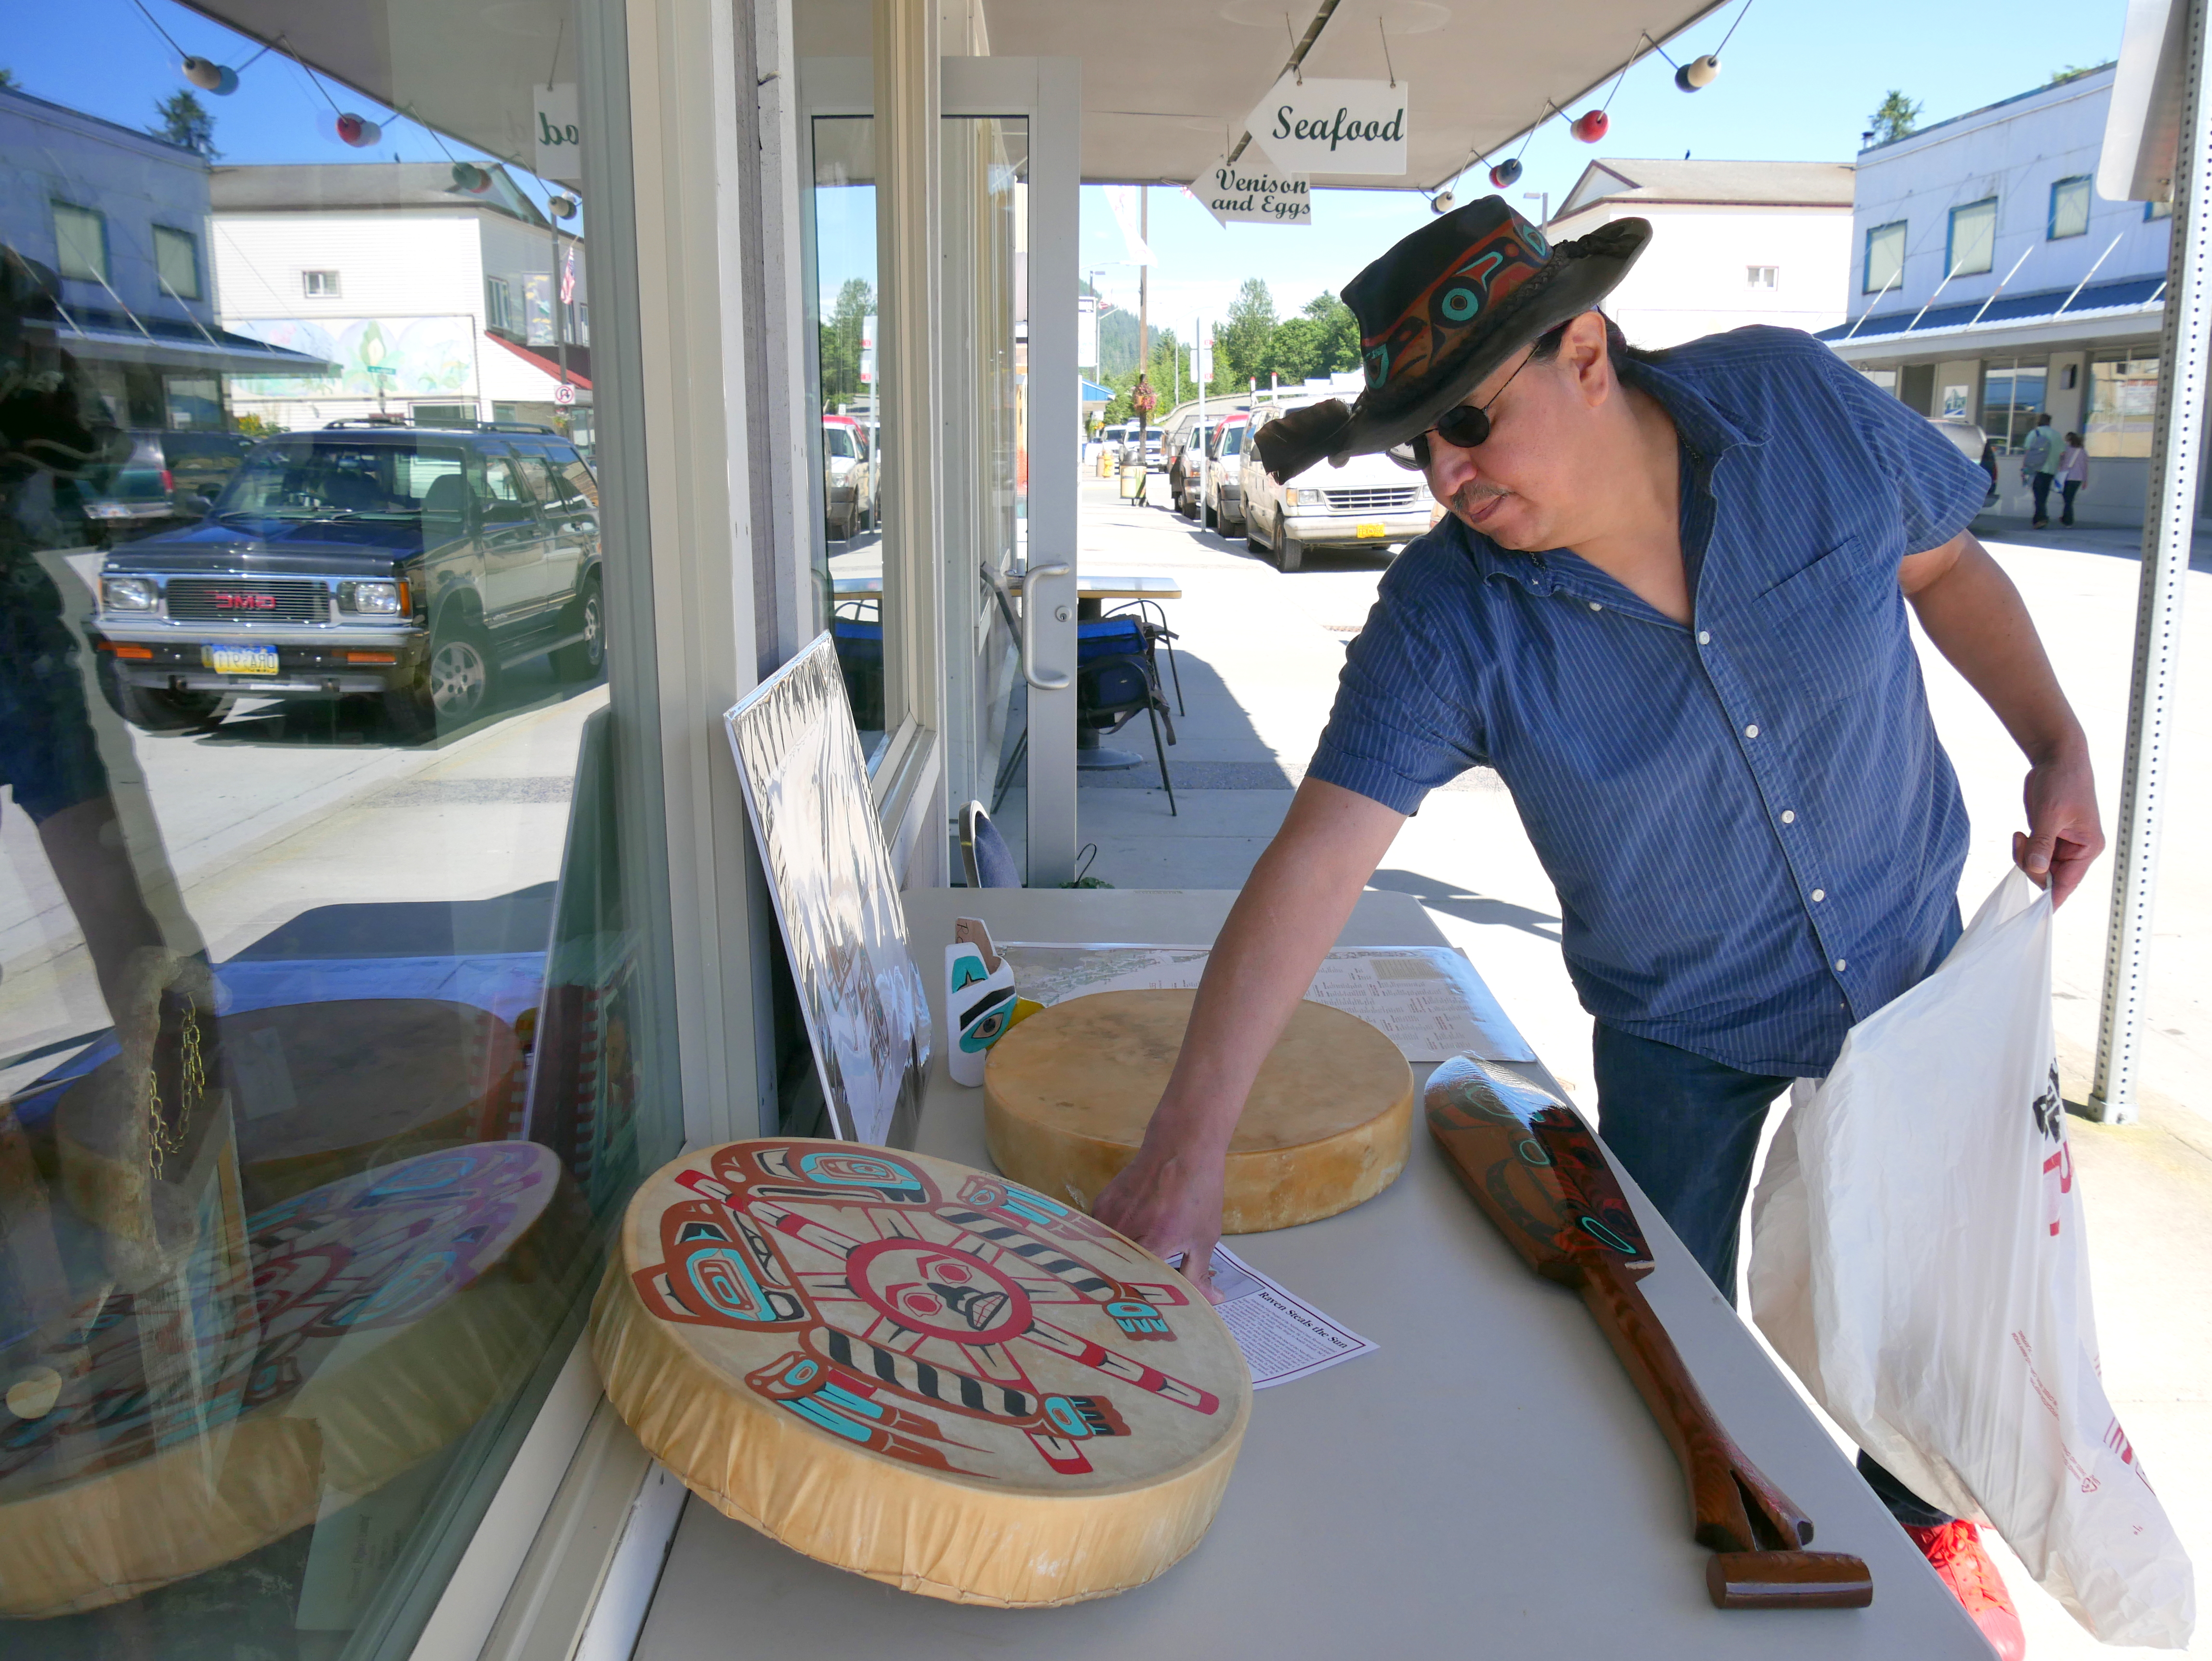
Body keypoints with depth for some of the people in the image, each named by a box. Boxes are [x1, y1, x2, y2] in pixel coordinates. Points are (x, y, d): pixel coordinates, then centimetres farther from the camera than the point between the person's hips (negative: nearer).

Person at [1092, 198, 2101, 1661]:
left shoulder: (1798, 402, -20)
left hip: (1905, 950, 3)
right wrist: (1187, 1152, -40)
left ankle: (1923, 1525, 52)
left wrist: (2058, 745, -6)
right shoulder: (1448, 621, -28)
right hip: (1679, 1023, -2)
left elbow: (1945, 563, 0)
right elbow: (1314, 866, -34)